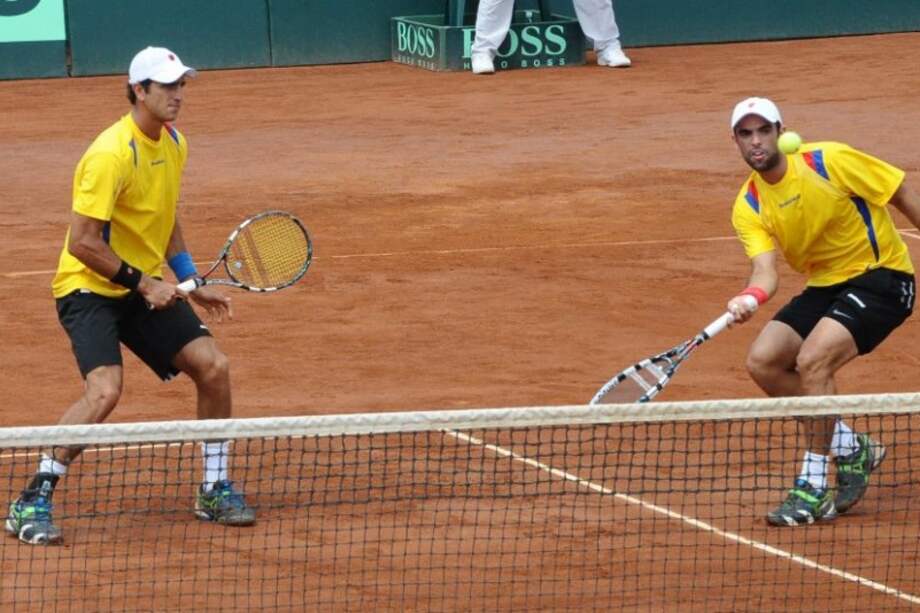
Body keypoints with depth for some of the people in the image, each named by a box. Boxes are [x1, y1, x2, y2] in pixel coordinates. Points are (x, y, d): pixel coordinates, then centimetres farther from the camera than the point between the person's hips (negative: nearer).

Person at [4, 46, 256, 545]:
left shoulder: (174, 145, 5)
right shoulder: (111, 155, -23)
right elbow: (82, 242, -23)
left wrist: (192, 282, 14)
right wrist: (143, 283, -20)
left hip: (147, 287, 8)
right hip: (89, 287, -8)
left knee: (212, 365, -3)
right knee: (104, 390, -27)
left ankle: (215, 490, 14)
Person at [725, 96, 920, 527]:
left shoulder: (830, 161, -17)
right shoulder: (748, 207, -2)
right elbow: (765, 268, -17)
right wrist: (751, 297, -39)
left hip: (881, 277, -7)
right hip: (824, 286, 7)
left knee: (813, 360, -26)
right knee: (763, 361, -7)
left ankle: (812, 489, -16)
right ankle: (852, 449, 10)